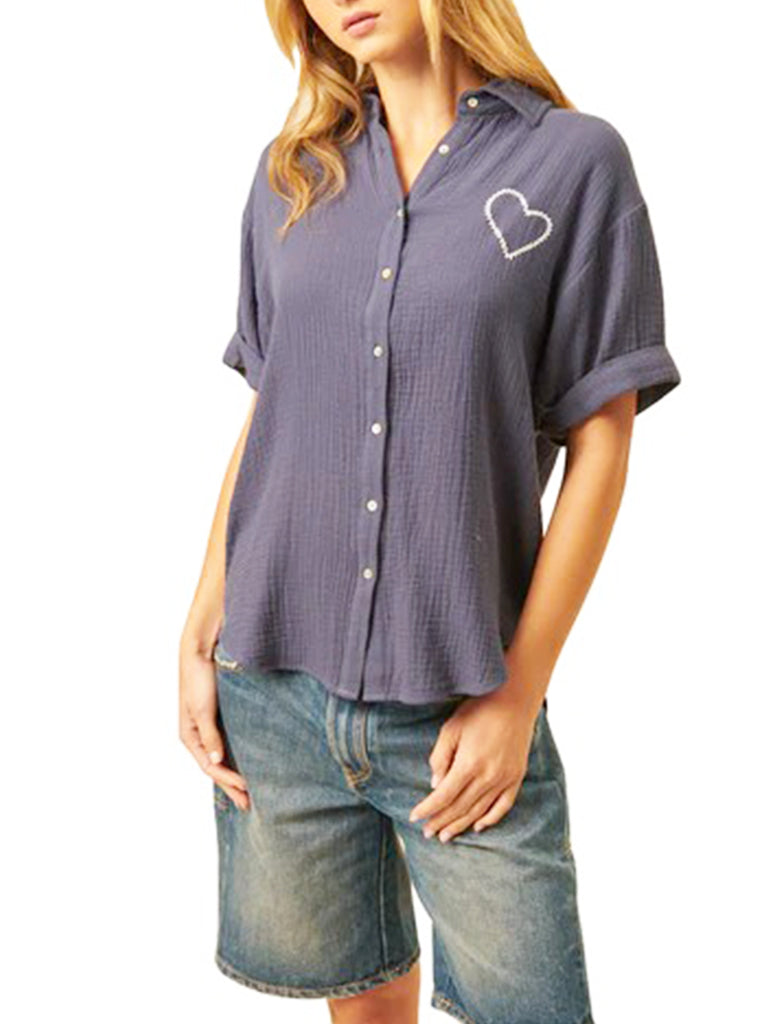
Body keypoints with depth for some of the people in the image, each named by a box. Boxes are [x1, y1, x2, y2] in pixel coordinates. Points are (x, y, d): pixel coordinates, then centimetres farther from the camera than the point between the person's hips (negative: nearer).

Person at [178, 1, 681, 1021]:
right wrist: (200, 635, 4)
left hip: (458, 704, -2)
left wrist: (517, 695, -8)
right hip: (274, 690, 3)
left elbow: (599, 447, -4)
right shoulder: (290, 175, 8)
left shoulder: (576, 160, -2)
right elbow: (264, 414, 10)